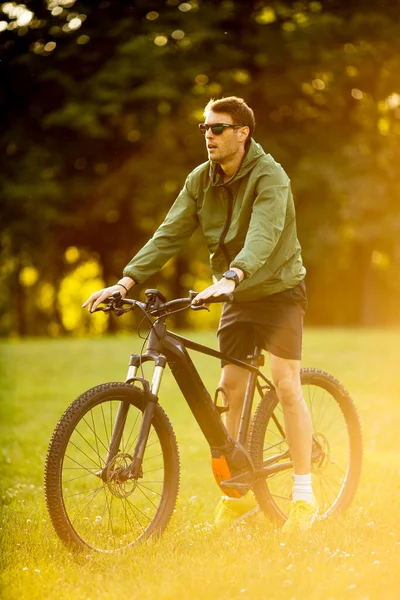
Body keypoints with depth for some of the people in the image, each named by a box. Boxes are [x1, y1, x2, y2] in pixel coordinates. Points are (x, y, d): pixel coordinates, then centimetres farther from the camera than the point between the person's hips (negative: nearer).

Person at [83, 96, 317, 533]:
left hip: (279, 288, -6)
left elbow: (263, 235, -37)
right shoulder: (201, 180, -2)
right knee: (231, 388, 3)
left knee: (286, 385, -12)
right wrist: (127, 280, -18)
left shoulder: (269, 177, -21)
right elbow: (169, 234, -6)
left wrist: (231, 276, -54)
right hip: (239, 298, 6)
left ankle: (303, 495, -4)